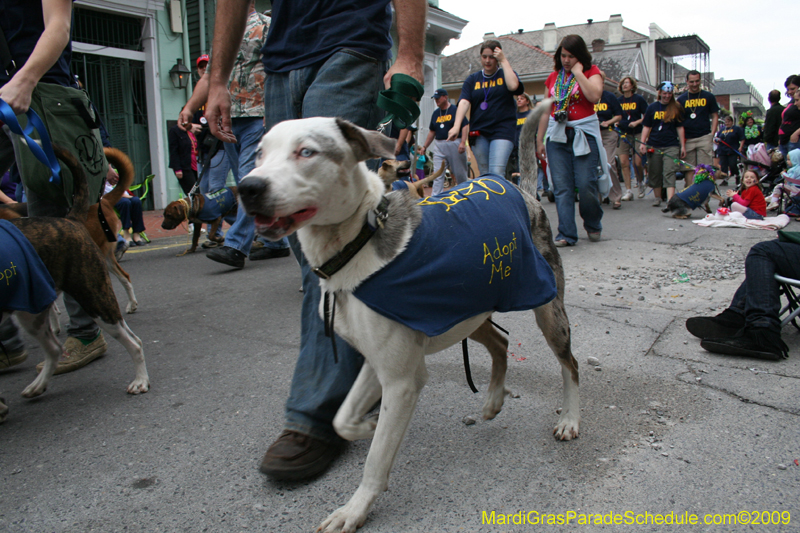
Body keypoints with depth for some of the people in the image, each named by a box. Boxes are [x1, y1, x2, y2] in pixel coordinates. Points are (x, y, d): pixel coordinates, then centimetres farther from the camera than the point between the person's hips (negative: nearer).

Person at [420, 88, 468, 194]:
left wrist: (463, 143, -20)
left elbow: (465, 126, -9)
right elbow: (432, 132, 22)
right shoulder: (435, 113, 15)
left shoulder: (456, 110, -3)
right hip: (439, 145, 5)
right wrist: (425, 146, 18)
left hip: (454, 144, -5)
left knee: (460, 173, 3)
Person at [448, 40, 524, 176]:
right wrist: (456, 126, -18)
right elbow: (464, 102, -3)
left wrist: (504, 61, -5)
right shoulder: (472, 79, 13)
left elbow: (513, 86, -14)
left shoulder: (506, 74, 10)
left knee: (497, 173, -17)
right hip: (479, 132, 3)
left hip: (502, 130, -3)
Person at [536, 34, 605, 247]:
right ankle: (566, 234, -1)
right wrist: (539, 140, 15)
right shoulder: (553, 77, 14)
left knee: (586, 185, -6)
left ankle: (593, 225, 20)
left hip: (584, 134, -3)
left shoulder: (592, 72, 3)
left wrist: (578, 73, -11)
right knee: (561, 187, -3)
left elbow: (594, 96, -18)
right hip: (557, 135, 3)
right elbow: (546, 110, 17)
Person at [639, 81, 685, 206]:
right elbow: (646, 127, 6)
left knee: (669, 173, -12)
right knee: (655, 174, 8)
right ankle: (657, 198, 25)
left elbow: (680, 127, 7)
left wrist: (683, 146, 5)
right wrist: (643, 142, -5)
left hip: (671, 146, -1)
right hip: (654, 146, 2)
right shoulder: (652, 107, 6)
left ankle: (670, 201, -20)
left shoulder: (676, 108, 5)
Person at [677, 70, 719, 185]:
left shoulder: (709, 97, 8)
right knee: (688, 169, 1)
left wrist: (712, 134, -3)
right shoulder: (681, 99, 10)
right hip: (687, 139, 1)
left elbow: (715, 116, 9)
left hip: (704, 138, -1)